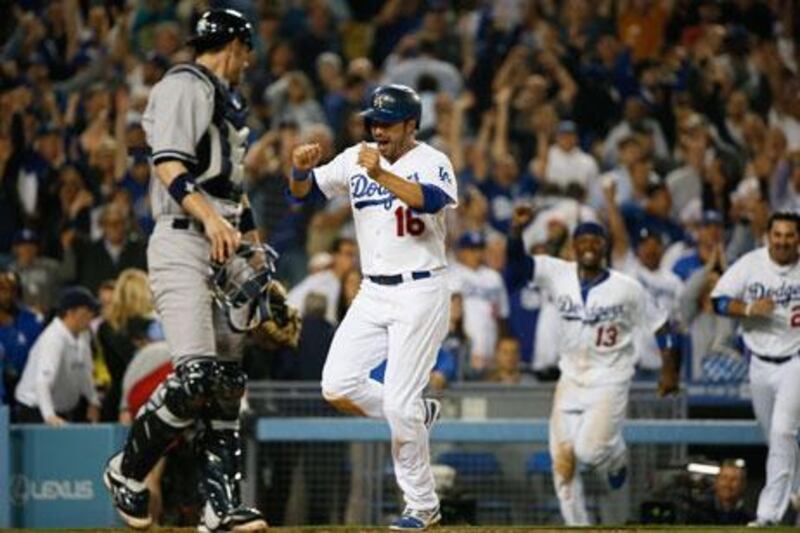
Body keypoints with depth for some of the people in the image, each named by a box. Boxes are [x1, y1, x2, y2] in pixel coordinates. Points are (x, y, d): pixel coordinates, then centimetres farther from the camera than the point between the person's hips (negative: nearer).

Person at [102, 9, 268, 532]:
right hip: (182, 244, -10)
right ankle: (128, 471, -2)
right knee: (195, 375, -19)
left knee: (228, 380, 4)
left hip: (223, 251, 10)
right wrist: (210, 218, -30)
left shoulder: (227, 102, 24)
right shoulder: (186, 86, -6)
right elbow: (169, 164, -18)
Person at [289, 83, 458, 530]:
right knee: (338, 387, -5)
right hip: (373, 293, 6)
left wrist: (380, 176, -43)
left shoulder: (431, 162, -9)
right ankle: (418, 415, 21)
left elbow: (432, 199, -30)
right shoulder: (355, 160, 8)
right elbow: (304, 191, 10)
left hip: (421, 292, -6)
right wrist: (301, 169, -13)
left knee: (399, 403, -12)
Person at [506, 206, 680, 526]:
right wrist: (516, 229, -31)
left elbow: (660, 326, 1)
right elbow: (517, 263, -14)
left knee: (590, 450, -20)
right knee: (563, 461, -3)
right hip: (571, 381, 3)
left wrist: (669, 370, 1)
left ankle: (616, 459, 17)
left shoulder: (627, 288, -9)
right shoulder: (558, 274, -3)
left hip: (609, 382, -3)